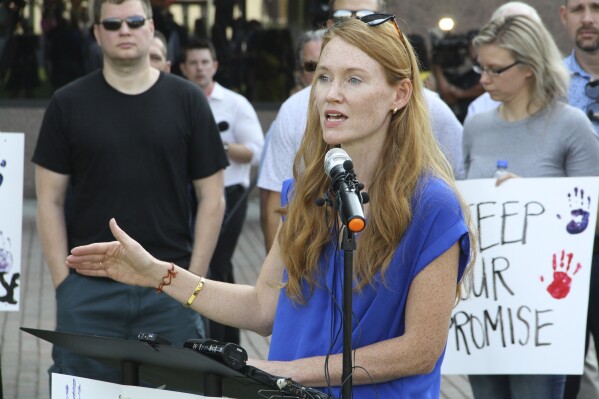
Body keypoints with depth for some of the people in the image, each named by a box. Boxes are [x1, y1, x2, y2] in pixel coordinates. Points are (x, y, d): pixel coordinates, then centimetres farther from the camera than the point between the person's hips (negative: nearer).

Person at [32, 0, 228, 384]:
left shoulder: (187, 101, 4)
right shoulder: (68, 104, 4)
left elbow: (212, 198, 5)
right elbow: (50, 200, 5)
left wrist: (194, 280, -2)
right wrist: (63, 281, -3)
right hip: (88, 290, 0)